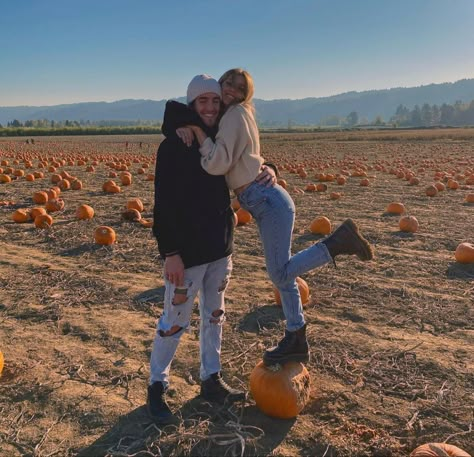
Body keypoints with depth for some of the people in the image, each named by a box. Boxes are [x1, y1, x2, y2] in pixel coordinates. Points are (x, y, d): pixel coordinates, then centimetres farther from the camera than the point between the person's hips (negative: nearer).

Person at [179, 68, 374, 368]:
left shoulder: (237, 114, -10)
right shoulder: (227, 116, 17)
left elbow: (218, 164, -19)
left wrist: (199, 131, -9)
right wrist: (184, 128, -4)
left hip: (268, 200, -9)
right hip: (264, 201, 9)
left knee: (280, 273, -7)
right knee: (281, 274, 13)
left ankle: (340, 240, 0)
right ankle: (296, 343, 24)